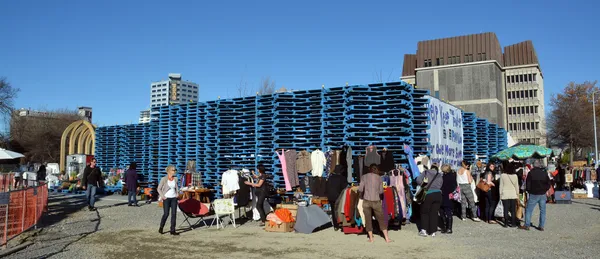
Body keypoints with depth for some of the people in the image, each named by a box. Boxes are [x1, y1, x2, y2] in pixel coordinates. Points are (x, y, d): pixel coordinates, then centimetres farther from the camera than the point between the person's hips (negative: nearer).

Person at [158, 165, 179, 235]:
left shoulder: (175, 178, 6)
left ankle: (172, 230, 5)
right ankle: (161, 228, 18)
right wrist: (162, 196, -10)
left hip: (174, 198, 4)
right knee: (166, 214, -5)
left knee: (174, 214, -1)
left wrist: (177, 193, 6)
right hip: (166, 198, -4)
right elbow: (159, 189, -2)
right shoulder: (164, 179, -7)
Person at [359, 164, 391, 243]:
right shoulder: (379, 178, 3)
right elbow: (381, 191, 5)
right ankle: (387, 238, 9)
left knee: (368, 220, 9)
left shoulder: (364, 177, -1)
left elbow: (360, 189, -6)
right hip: (376, 201, 1)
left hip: (366, 201, -1)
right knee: (381, 219, 9)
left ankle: (371, 238, 12)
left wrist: (362, 195, 14)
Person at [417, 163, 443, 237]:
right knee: (434, 213, 10)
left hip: (428, 195, -3)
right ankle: (433, 232, 12)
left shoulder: (426, 172, 5)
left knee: (425, 212, 12)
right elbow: (440, 186, 4)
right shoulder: (440, 176, 14)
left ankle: (424, 230, 7)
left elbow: (418, 180, -7)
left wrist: (423, 184, 9)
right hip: (438, 194, 3)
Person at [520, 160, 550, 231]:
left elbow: (527, 184, -6)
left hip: (533, 194, -3)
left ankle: (527, 225, 3)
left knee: (529, 210, 4)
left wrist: (528, 191, 10)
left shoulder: (531, 173, -8)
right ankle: (541, 226, 10)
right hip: (543, 194, 3)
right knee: (542, 211, 9)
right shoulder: (544, 173, 1)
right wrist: (544, 190, 15)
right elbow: (548, 184, 6)